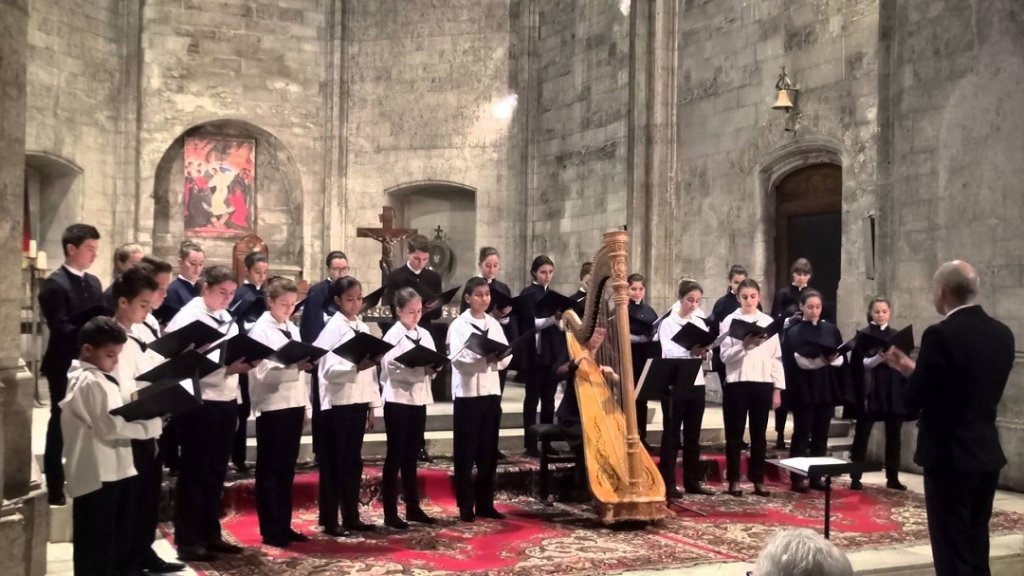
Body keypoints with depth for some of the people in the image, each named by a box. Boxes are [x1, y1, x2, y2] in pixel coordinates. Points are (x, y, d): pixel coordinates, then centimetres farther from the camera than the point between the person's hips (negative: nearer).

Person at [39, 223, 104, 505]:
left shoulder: (93, 282, 12)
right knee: (61, 425, 3)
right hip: (65, 366, -7)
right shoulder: (54, 284, -12)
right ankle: (55, 489, 13)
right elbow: (61, 329, -20)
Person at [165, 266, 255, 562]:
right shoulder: (188, 316, -10)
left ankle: (211, 535, 24)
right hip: (199, 402, -7)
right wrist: (226, 366, -27)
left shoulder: (227, 319, 13)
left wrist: (242, 363, -5)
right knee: (194, 472, 0)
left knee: (216, 472, 14)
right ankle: (188, 542, 8)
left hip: (226, 400, 7)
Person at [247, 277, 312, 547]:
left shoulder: (292, 329, 13)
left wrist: (306, 405, 12)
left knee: (287, 468, 11)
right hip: (271, 407, -7)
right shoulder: (260, 331, -7)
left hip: (293, 405, 7)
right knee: (270, 468, 2)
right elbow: (263, 372, -16)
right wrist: (295, 366, -29)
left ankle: (284, 525, 19)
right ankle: (270, 530, 8)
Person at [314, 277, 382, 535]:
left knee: (353, 461, 12)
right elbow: (330, 370, -18)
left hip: (358, 402, 6)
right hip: (338, 403, -6)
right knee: (334, 462, 1)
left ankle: (352, 517, 20)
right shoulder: (333, 329, -9)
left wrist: (372, 406, 12)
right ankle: (330, 520, 8)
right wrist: (357, 366, -32)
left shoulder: (363, 328, 11)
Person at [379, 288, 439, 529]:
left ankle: (413, 508, 21)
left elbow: (432, 366, 11)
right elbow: (391, 368, -17)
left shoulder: (425, 335, 11)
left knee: (411, 455, 13)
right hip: (398, 400, -6)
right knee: (395, 456, 0)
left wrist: (433, 366, -11)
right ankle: (390, 513, 5)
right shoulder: (393, 335, -7)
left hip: (419, 399, 6)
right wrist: (419, 365, -26)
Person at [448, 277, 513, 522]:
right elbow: (458, 359, -13)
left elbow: (507, 356, 7)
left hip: (491, 391, 5)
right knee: (466, 451, 0)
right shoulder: (458, 325, -3)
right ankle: (466, 506, 6)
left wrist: (497, 356, -14)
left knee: (489, 451, 8)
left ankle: (485, 503, 16)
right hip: (468, 393, -5)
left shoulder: (494, 324, 12)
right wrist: (486, 355, -24)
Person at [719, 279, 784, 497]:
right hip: (736, 382, -2)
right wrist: (744, 345, -23)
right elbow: (725, 356, -7)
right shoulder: (730, 321, 1)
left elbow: (776, 357, 7)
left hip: (762, 383, 2)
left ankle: (758, 479, 16)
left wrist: (778, 388, 3)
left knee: (759, 433, 8)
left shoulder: (768, 322, 8)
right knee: (735, 433, 3)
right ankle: (734, 480, 11)